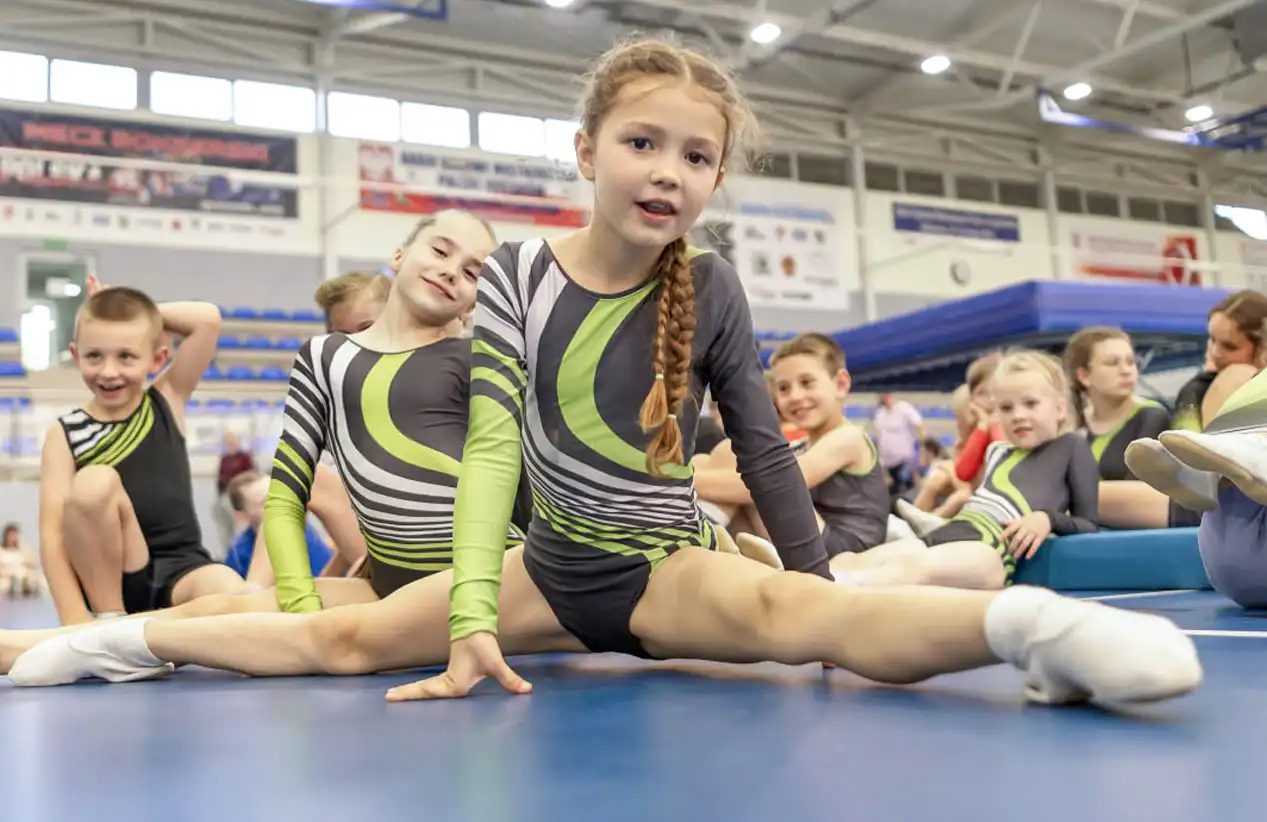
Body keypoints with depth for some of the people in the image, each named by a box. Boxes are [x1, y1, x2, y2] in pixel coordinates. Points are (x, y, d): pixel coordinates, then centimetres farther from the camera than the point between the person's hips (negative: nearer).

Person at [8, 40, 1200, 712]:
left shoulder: (709, 292, -8)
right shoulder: (519, 274, -7)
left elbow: (764, 448, -1)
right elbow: (489, 446, -13)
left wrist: (828, 588, -1)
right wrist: (471, 618, -22)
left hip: (665, 566, -2)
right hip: (550, 563, 2)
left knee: (790, 611, -35)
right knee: (352, 636, -2)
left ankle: (1017, 621, -51)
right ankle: (145, 635, 15)